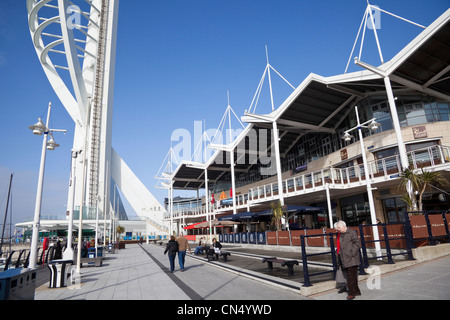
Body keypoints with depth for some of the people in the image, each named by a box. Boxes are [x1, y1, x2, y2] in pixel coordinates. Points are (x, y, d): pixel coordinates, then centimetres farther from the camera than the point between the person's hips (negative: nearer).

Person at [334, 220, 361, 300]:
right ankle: (356, 291, 26)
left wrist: (352, 253, -14)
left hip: (351, 258, -7)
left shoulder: (352, 232, -7)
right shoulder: (339, 235, 13)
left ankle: (351, 293, 2)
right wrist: (339, 254, 8)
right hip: (344, 259, 7)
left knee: (351, 276, -5)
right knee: (349, 275, 13)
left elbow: (356, 243, -10)